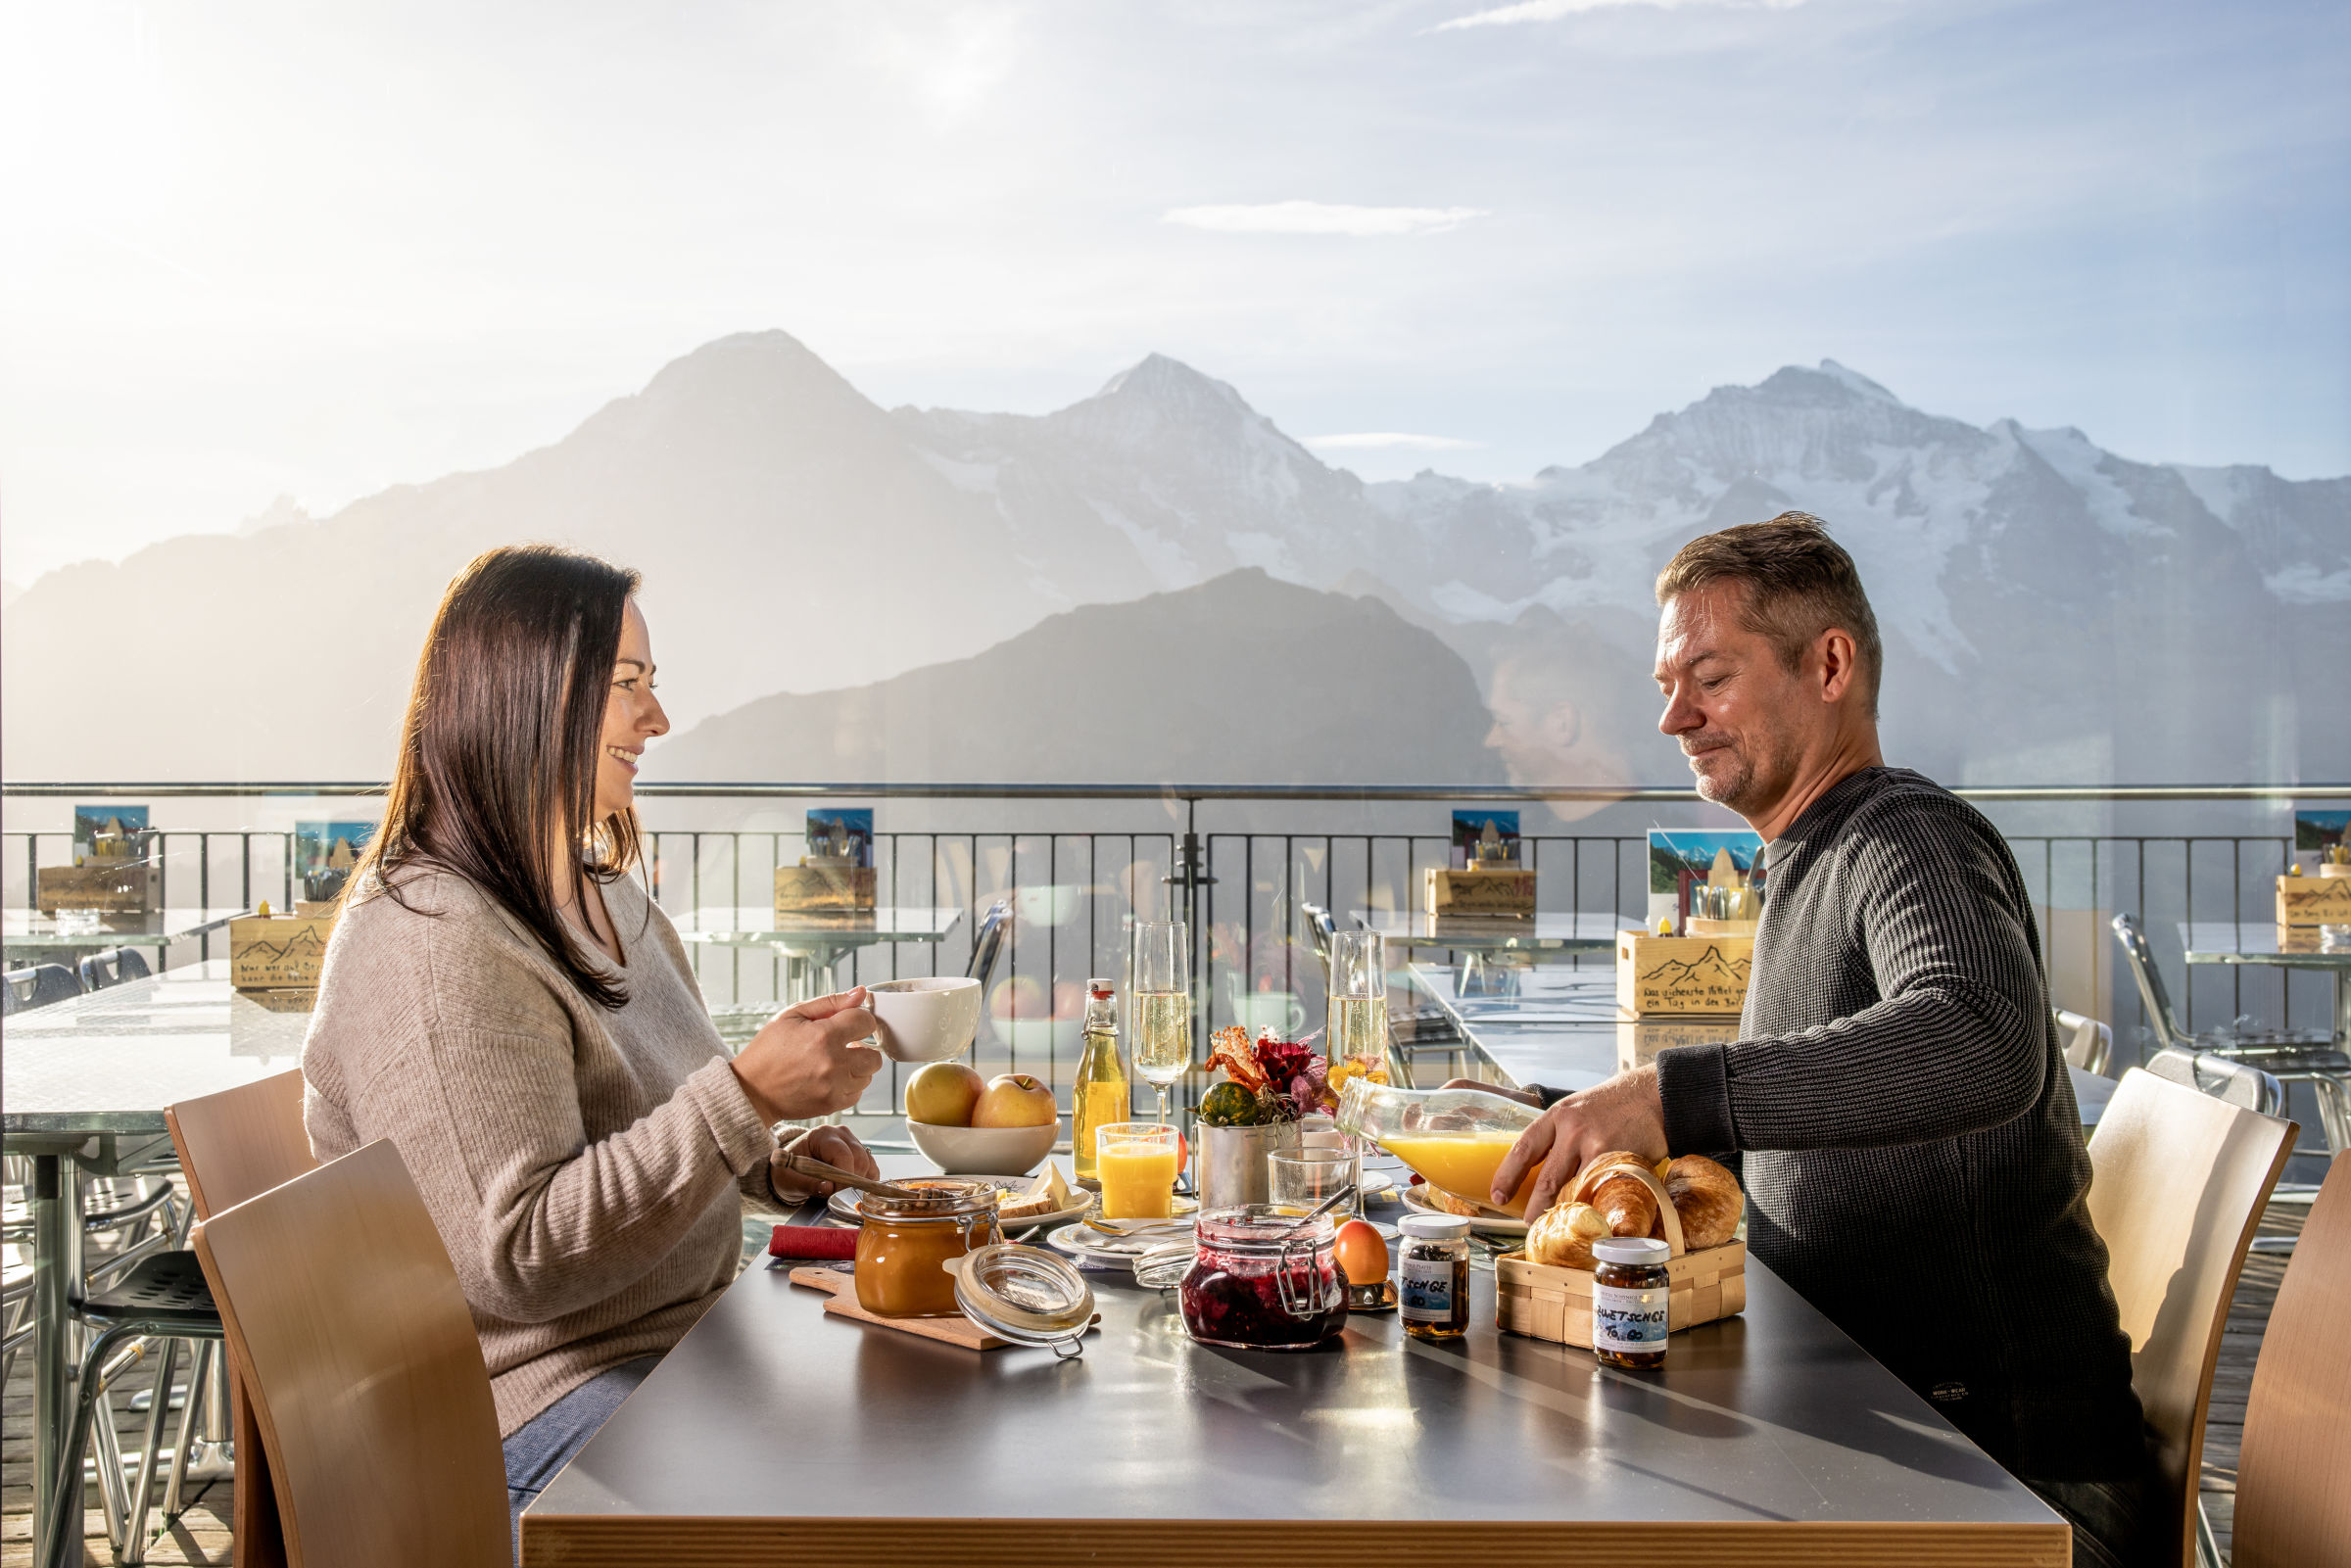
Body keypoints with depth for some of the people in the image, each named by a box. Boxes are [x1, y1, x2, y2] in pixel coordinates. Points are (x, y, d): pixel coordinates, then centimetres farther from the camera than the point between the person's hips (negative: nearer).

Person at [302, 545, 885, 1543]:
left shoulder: (604, 898, 11)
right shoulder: (430, 944, -20)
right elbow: (519, 1256, -26)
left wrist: (768, 1169, 4)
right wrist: (747, 1099, -30)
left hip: (680, 1341, 9)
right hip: (547, 1408, -9)